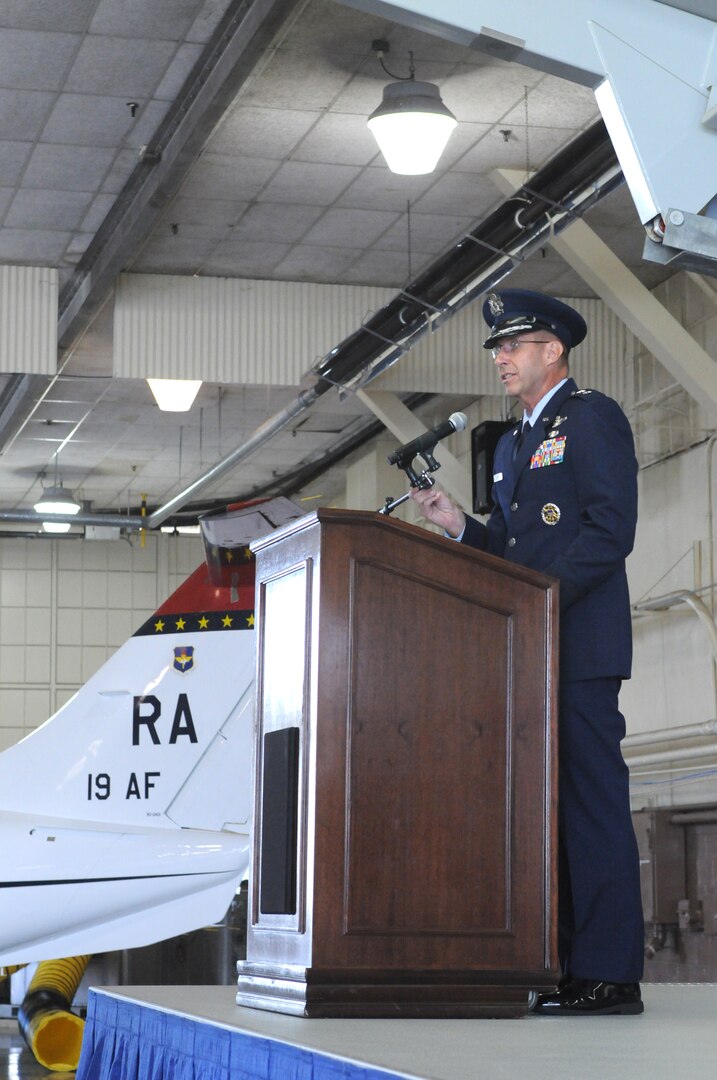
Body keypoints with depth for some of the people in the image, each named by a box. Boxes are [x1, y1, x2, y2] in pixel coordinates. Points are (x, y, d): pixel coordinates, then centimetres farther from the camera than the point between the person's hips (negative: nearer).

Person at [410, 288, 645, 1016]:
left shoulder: (593, 417, -2)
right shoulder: (512, 444, 24)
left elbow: (610, 530, -12)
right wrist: (458, 525, 6)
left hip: (580, 646, -9)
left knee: (592, 799, -10)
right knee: (549, 805, 6)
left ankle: (609, 974, -9)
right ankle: (567, 968, 8)